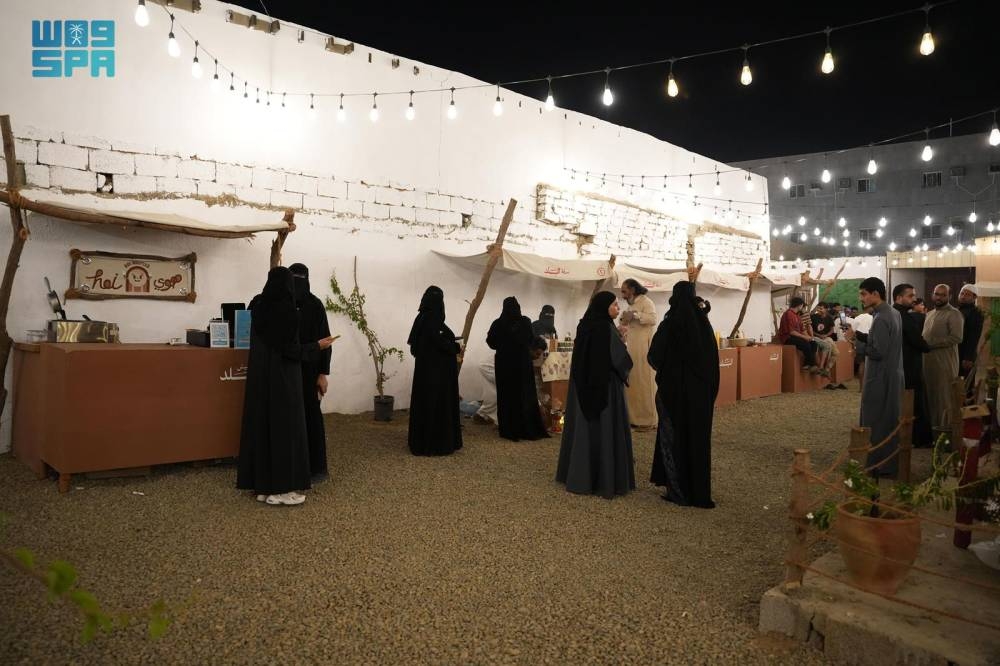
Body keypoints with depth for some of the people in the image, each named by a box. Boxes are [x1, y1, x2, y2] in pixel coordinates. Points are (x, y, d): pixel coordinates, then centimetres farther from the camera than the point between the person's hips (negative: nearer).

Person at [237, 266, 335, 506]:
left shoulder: (258, 304, 4)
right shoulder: (287, 309, -17)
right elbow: (290, 349, -19)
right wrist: (317, 346, -5)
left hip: (260, 375, 8)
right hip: (282, 377, -8)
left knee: (261, 425, 12)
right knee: (283, 427, -1)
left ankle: (262, 485, 19)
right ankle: (281, 488, 4)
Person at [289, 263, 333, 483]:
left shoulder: (315, 305, -6)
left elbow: (325, 340, -6)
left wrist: (323, 373, -11)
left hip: (309, 368, -4)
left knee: (311, 415, 0)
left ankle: (317, 467, 9)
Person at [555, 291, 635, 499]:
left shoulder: (584, 326, 7)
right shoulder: (606, 328, -17)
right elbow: (622, 360, -17)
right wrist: (623, 346, 3)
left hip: (583, 384, 8)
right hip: (605, 386, -8)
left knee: (584, 428, 13)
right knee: (605, 430, -2)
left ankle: (578, 475, 21)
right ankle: (606, 479, 3)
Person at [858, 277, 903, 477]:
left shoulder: (881, 319, -20)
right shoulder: (893, 313, 11)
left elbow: (878, 352, -23)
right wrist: (862, 337, 7)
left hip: (880, 379, -10)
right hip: (893, 376, 10)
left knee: (875, 422, -1)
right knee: (889, 420, 16)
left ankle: (877, 465, 5)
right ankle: (889, 463, 26)